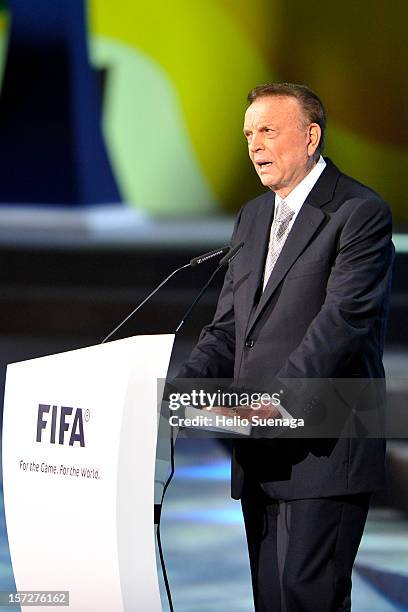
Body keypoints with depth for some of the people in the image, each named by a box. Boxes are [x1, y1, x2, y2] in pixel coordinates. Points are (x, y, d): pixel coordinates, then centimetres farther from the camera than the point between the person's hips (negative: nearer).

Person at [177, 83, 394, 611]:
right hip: (259, 454, 8)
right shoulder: (252, 217, 19)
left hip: (323, 450, -8)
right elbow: (228, 329, 17)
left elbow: (342, 321, -18)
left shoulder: (360, 213, -7)